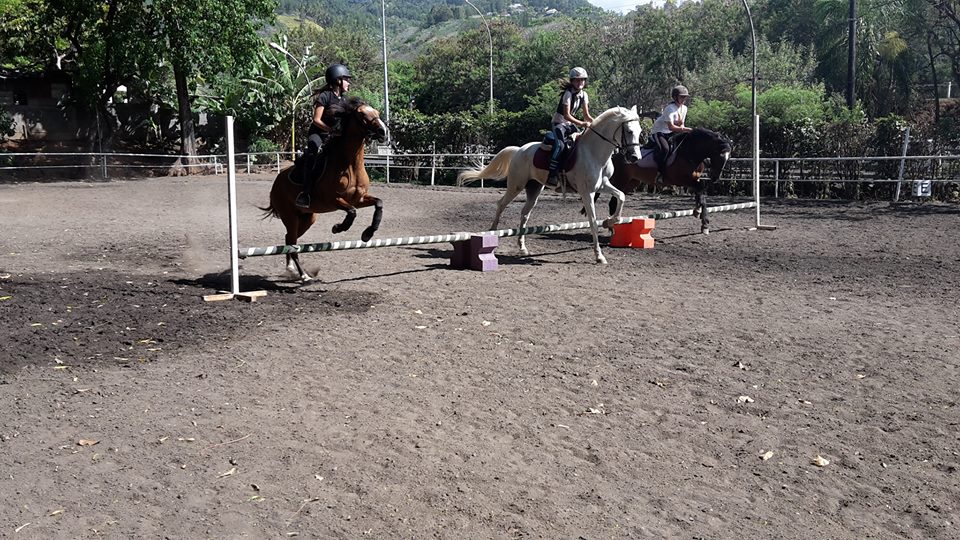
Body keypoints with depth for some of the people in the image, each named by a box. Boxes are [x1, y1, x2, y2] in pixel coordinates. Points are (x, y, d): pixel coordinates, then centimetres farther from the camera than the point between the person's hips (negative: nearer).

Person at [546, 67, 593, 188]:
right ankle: (552, 177, -35)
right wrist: (581, 124, -36)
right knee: (560, 145, -30)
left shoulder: (584, 94, 4)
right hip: (559, 123, -8)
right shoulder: (568, 93, -18)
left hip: (571, 124, 8)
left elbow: (586, 115, 6)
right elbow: (566, 115, -25)